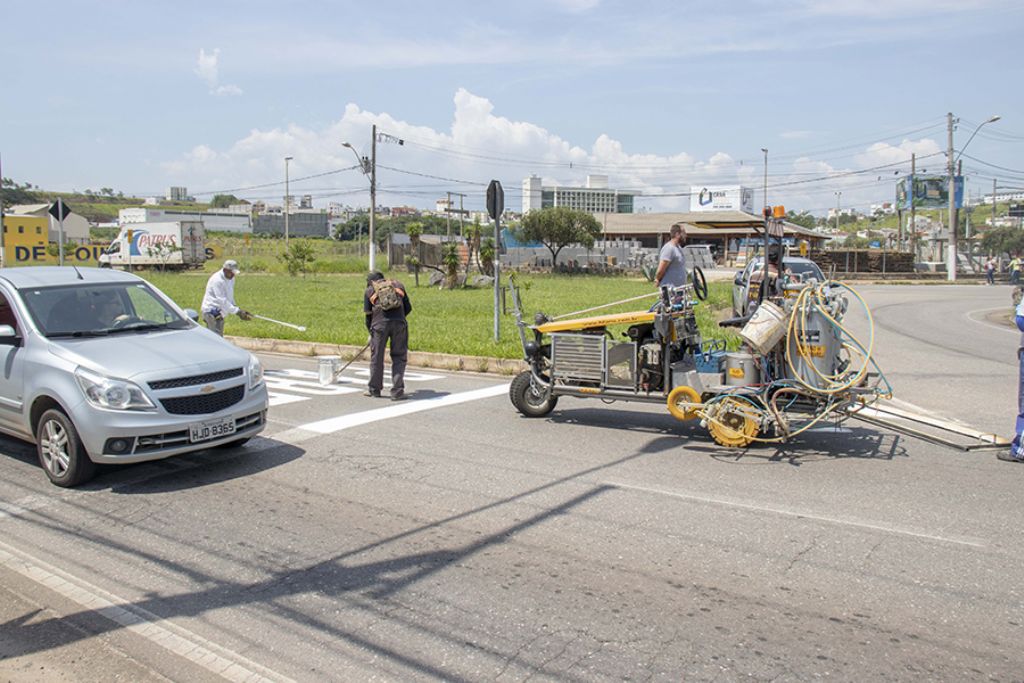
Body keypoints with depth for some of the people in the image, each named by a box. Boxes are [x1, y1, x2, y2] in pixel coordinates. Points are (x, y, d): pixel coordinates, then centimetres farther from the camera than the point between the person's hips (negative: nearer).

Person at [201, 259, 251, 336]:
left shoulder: (231, 279, 7)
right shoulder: (217, 280, -21)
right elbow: (222, 300, -25)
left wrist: (239, 311, 1)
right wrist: (237, 311, -27)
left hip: (219, 312, 9)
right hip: (212, 311, -9)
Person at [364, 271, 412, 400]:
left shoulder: (369, 290, 17)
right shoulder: (398, 285, 22)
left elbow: (368, 315, 14)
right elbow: (408, 308, 18)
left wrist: (370, 332, 25)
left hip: (379, 324, -1)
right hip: (399, 323, 1)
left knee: (376, 357, 13)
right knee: (399, 358, 8)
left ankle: (374, 389, 25)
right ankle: (397, 392, 4)